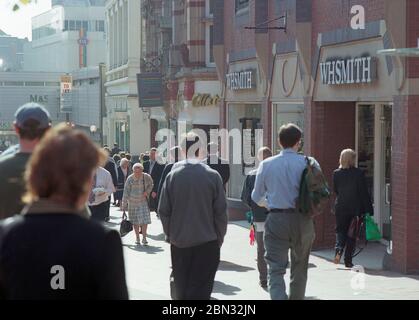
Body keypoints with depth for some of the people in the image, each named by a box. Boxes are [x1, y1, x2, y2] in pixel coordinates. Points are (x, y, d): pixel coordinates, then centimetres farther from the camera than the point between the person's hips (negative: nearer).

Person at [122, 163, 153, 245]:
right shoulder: (130, 179, -14)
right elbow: (126, 192, -10)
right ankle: (137, 238, 19)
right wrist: (124, 206, -11)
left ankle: (144, 238, -1)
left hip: (143, 202, 0)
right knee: (135, 221, 6)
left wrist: (147, 191, -9)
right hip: (133, 202, 0)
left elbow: (150, 185, 12)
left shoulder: (147, 177, -10)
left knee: (144, 220, -9)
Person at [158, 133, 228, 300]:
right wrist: (219, 238, 5)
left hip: (179, 242, 2)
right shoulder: (212, 175, -8)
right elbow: (221, 211, -7)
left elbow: (164, 211, -3)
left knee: (181, 288, 15)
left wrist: (170, 235, 10)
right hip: (207, 242, -2)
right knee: (200, 289, 1)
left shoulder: (172, 175, -4)